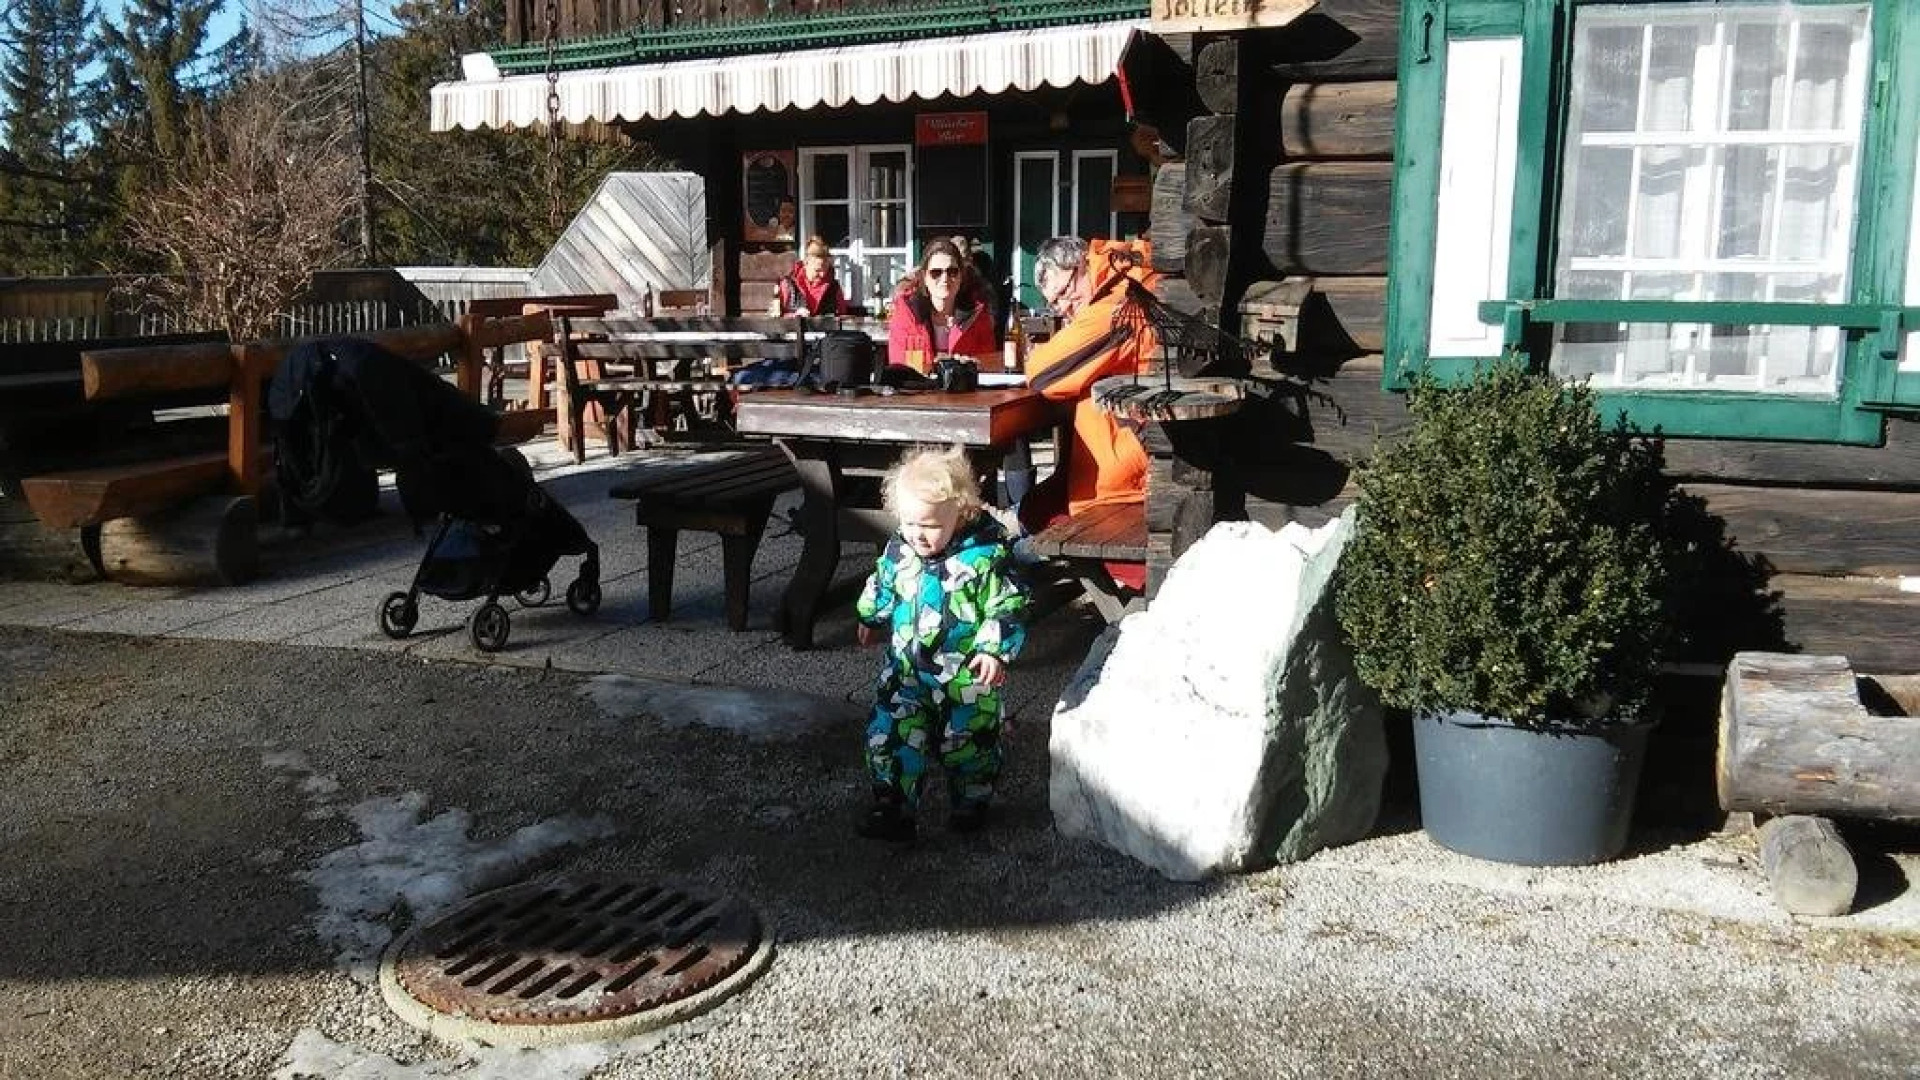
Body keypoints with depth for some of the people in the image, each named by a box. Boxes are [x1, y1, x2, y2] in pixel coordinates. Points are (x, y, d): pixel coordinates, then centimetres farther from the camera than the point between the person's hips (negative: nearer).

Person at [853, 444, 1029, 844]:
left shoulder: (985, 555, -20)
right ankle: (892, 807, 15)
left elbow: (1008, 608, -15)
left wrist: (995, 651, -22)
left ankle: (971, 803, 37)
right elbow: (882, 586, 15)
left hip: (965, 676, -4)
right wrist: (871, 619, 27)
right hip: (905, 671, 4)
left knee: (966, 744, 13)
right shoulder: (899, 549, -5)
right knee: (888, 736, 0)